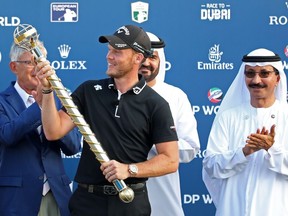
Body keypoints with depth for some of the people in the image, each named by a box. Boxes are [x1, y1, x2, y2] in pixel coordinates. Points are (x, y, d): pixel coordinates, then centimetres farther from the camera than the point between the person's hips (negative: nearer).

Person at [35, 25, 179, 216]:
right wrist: (48, 89, -12)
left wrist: (129, 169, -17)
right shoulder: (88, 91, 6)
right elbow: (54, 131, -2)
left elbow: (171, 161, -5)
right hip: (87, 200, 2)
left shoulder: (155, 104, -3)